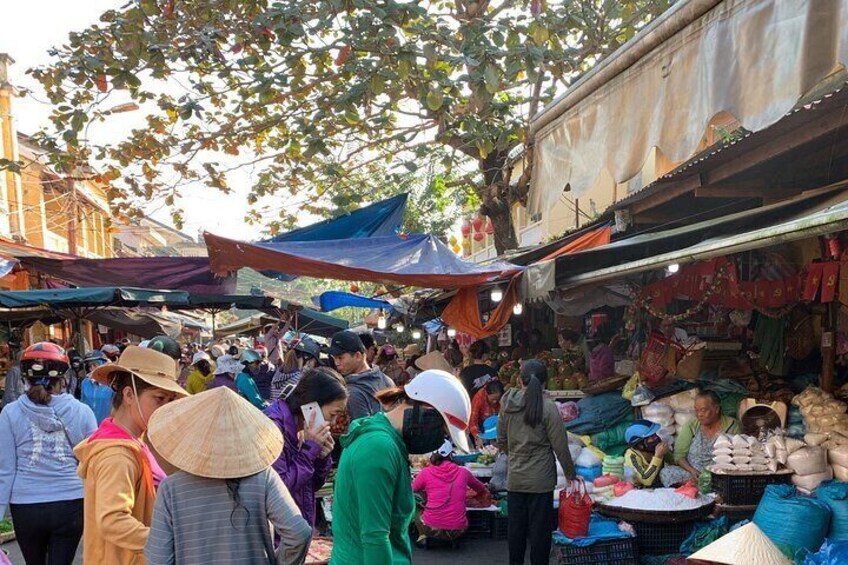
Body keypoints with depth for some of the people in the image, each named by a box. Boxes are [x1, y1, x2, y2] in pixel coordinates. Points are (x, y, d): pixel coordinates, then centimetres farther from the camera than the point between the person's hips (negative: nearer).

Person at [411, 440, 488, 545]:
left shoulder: (426, 472, -4)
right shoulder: (463, 472, 1)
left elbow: (412, 489, 16)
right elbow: (481, 489, 21)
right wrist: (485, 491, 45)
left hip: (431, 529, 0)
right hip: (457, 530, 0)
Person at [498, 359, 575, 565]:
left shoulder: (507, 405, 0)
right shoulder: (547, 407, -13)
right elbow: (560, 446, -9)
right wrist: (570, 473, 4)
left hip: (515, 479, 4)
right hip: (541, 479, -4)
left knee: (516, 527, 14)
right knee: (539, 529, 7)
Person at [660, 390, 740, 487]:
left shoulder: (731, 426, 2)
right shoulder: (691, 426, 7)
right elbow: (679, 455, 3)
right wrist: (692, 471, -17)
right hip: (691, 473, 1)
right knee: (665, 472, -26)